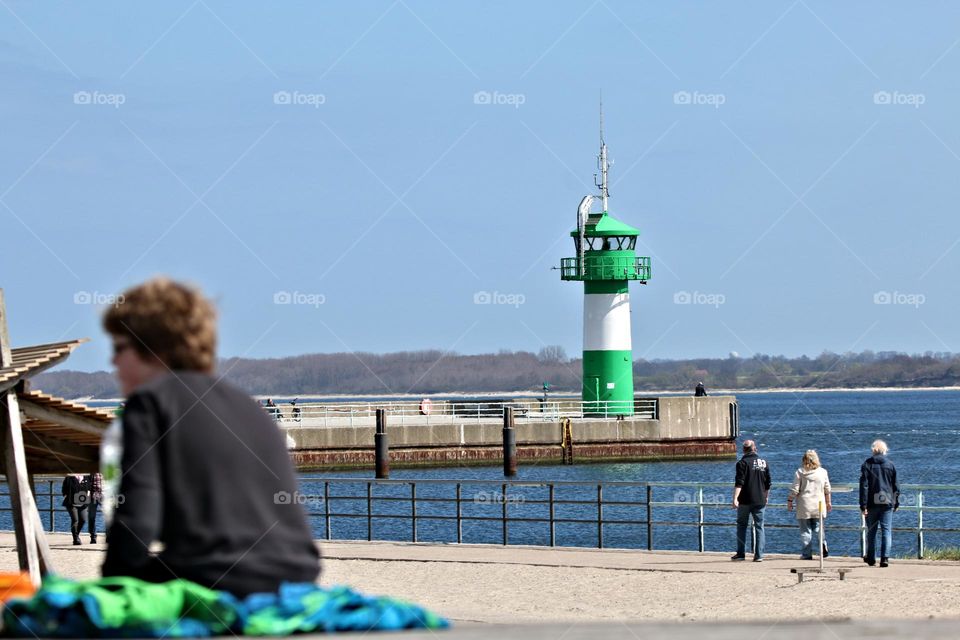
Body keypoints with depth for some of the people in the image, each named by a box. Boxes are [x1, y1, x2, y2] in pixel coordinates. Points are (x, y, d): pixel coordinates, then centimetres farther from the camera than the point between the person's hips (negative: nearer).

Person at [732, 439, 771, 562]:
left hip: (745, 501, -3)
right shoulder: (764, 463, 8)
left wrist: (735, 498, -19)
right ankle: (759, 555, -1)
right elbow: (768, 484, 15)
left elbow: (739, 483, -15)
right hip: (760, 501, 3)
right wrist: (766, 497, 26)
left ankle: (741, 553, 7)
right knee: (759, 527, 5)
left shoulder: (742, 463, -7)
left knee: (741, 525, 9)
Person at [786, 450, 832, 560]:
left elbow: (794, 490, -6)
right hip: (819, 505, 2)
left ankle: (806, 554, 3)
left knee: (805, 530, 4)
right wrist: (828, 502, 22)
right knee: (817, 528, 11)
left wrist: (789, 501, 6)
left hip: (804, 506, -2)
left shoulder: (800, 472, -5)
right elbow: (827, 490, 10)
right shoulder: (823, 472, 3)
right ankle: (822, 544, -17)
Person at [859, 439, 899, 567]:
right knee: (886, 531, -1)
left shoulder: (867, 465, -2)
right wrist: (896, 503, 16)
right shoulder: (890, 465, 2)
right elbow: (896, 486, 6)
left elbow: (864, 486, -7)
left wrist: (863, 505, -7)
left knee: (871, 531, 12)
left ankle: (871, 558, 21)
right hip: (887, 504, 0)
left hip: (872, 504, 0)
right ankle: (885, 558, -13)